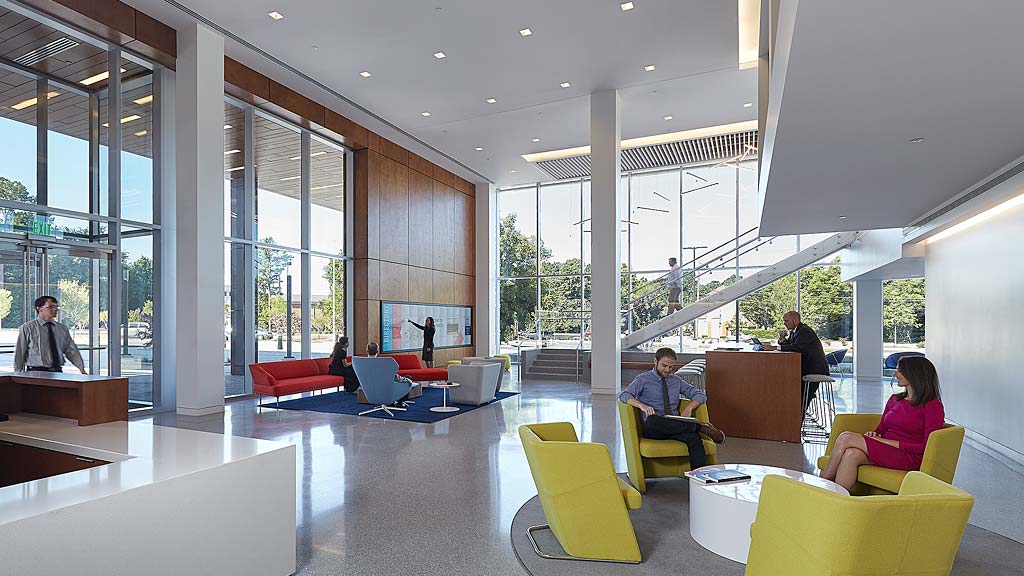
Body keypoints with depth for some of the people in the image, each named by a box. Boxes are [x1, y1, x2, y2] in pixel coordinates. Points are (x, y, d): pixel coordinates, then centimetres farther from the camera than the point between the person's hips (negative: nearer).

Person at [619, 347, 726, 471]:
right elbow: (624, 395, -9)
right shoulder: (643, 380, 6)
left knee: (694, 438, -31)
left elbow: (700, 395, 18)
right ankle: (699, 427, -27)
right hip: (652, 428, -3)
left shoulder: (676, 380, 19)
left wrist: (689, 407, -4)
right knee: (652, 420, -38)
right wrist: (642, 406, -28)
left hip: (676, 426, 3)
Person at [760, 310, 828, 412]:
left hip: (815, 369, -10)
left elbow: (796, 347, -31)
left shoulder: (805, 331, -19)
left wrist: (773, 347, -32)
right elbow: (786, 345, 12)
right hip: (807, 366, 10)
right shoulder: (794, 331, 11)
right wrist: (782, 338, -10)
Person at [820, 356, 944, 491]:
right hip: (882, 451, 6)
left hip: (909, 457, -6)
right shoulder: (894, 399, 21)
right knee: (852, 454, -29)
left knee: (846, 438, -25)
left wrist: (890, 442, -15)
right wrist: (872, 436, -2)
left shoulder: (933, 406, -1)